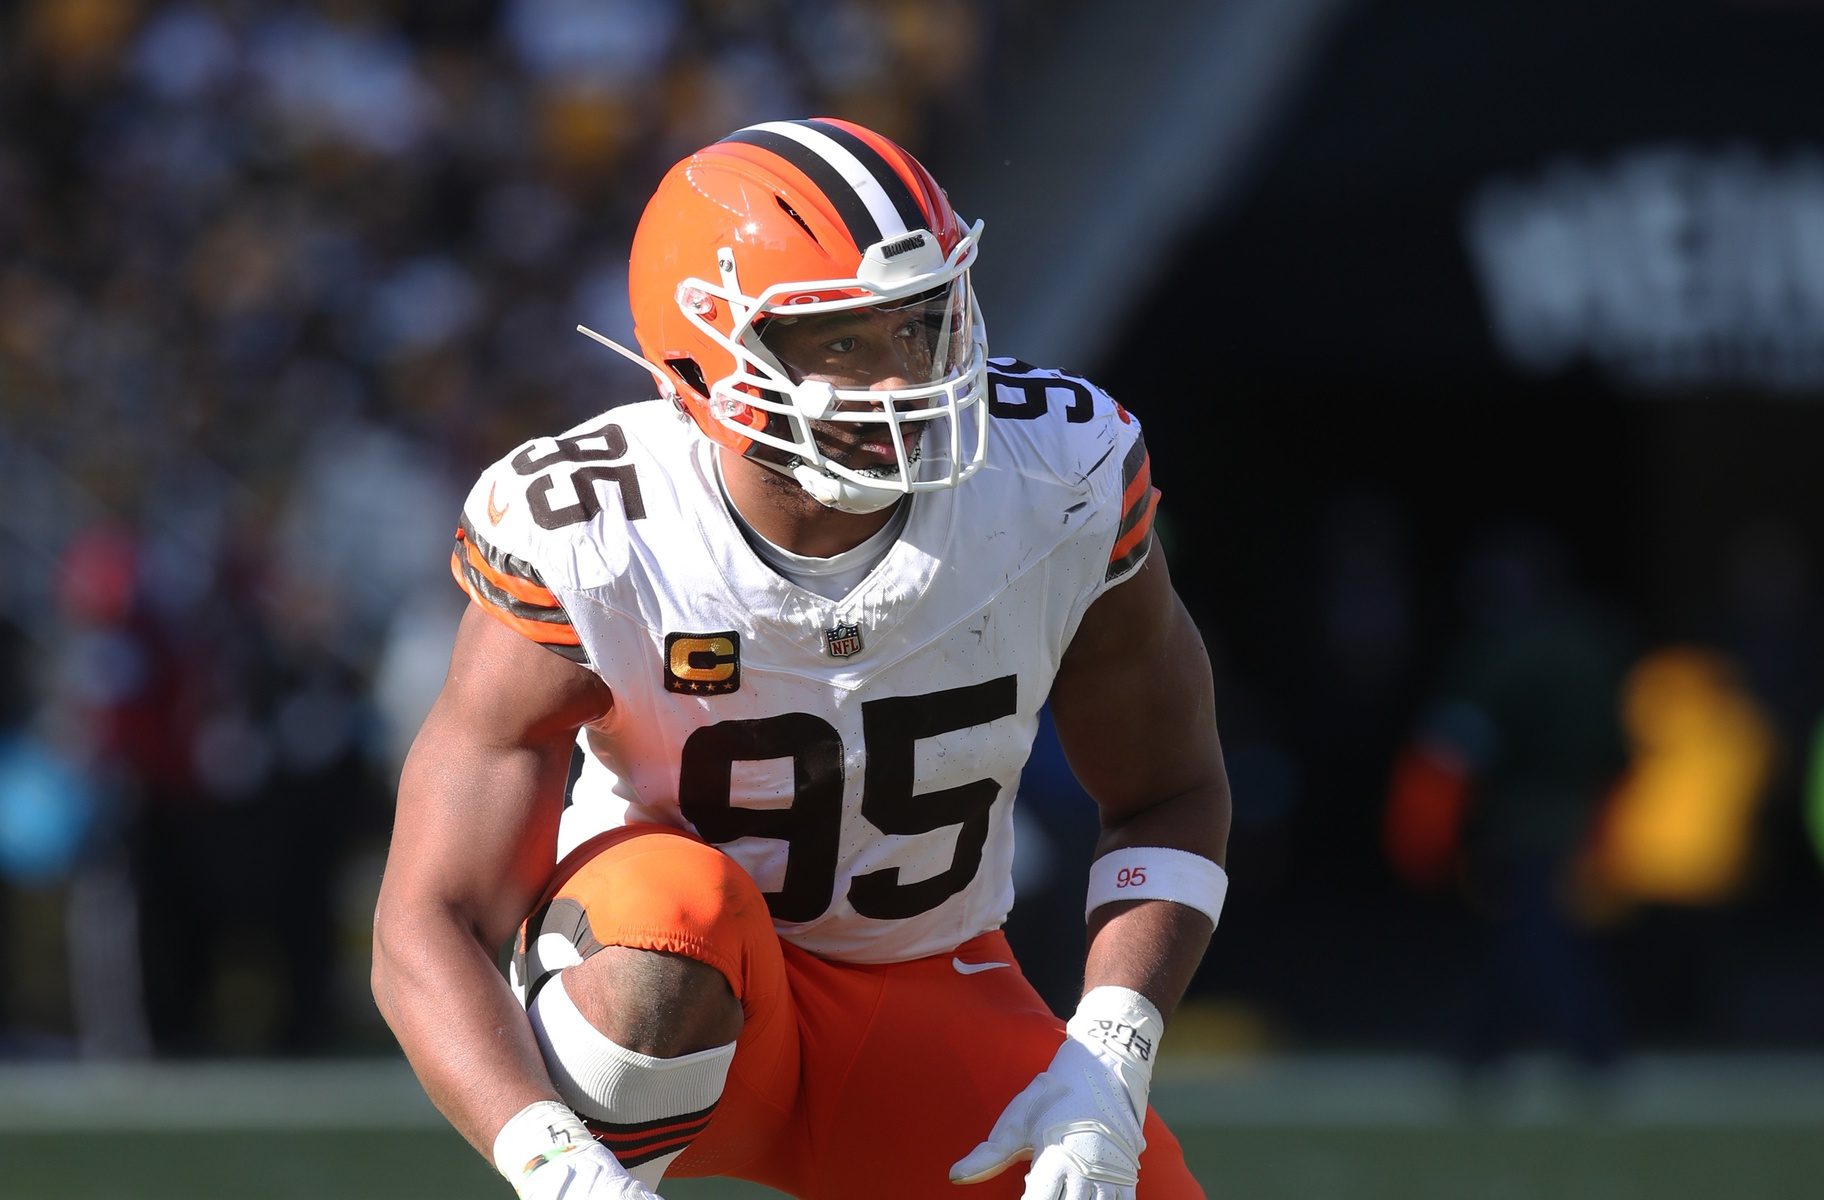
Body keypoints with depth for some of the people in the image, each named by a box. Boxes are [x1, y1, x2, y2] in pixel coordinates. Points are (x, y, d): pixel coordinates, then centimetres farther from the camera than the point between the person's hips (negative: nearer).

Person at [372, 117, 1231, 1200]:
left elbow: (1173, 797, -1)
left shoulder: (1066, 485, -17)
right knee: (684, 904, -39)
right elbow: (431, 929, -26)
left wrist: (1108, 1065, -18)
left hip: (929, 1005, 4)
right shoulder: (586, 549, -25)